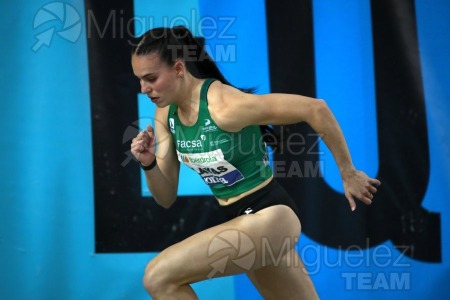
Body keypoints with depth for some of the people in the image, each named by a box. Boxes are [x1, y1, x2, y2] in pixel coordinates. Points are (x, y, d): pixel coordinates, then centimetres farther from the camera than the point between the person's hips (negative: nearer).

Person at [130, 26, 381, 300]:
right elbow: (167, 198, 5)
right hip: (241, 220, 9)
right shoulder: (166, 114, 0)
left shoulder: (225, 106, -24)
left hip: (269, 216, -8)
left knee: (159, 278, -17)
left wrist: (348, 173, -11)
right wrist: (149, 165, -15)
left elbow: (315, 108, -21)